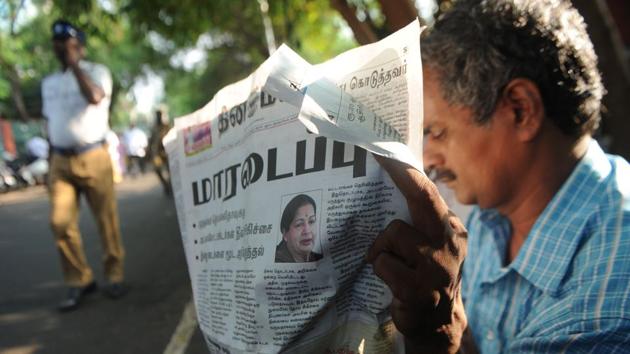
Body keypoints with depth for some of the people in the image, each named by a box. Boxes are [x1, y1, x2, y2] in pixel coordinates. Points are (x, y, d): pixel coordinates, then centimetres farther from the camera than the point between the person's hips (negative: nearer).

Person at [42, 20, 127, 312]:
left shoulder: (96, 71, 1)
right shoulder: (48, 83, 17)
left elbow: (95, 97, -22)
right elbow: (50, 124, 20)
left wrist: (74, 64, -15)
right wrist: (50, 165, 15)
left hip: (93, 157, -4)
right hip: (61, 161, 4)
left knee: (106, 220, 0)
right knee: (60, 223, -4)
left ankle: (114, 276, 13)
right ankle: (79, 281, 7)